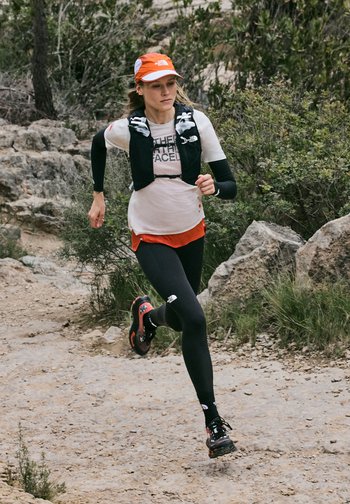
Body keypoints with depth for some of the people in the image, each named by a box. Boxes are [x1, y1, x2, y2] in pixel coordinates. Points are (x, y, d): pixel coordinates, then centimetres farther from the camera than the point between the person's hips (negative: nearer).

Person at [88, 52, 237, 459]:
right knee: (194, 320, -21)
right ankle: (213, 421, -18)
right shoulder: (127, 129, -14)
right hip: (151, 238, -3)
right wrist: (98, 195, 16)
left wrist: (214, 187, -32)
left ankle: (146, 315, 58)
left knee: (180, 320, 20)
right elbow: (98, 144, 12)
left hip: (191, 233, 4)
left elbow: (230, 187, -10)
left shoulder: (195, 122, -12)